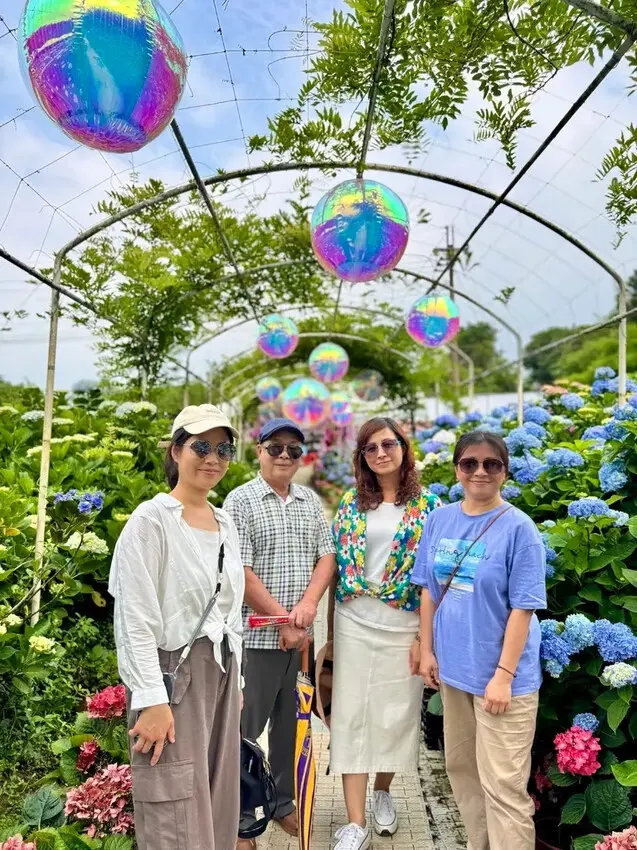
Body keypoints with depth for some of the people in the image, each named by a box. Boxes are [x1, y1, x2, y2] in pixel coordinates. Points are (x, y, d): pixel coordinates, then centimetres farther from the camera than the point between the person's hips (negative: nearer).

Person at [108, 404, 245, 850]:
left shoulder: (226, 523, 10)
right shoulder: (152, 518, -11)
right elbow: (136, 618, -15)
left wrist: (236, 681, 15)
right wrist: (152, 700, -18)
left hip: (221, 670, 7)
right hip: (172, 671, -7)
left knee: (219, 801, 14)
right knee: (178, 813, 0)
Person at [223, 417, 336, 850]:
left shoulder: (311, 501, 9)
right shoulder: (241, 501, -8)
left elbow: (327, 555, 6)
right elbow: (239, 571, -13)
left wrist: (309, 604, -11)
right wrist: (282, 621, -12)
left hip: (300, 634, 5)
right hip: (257, 634, -5)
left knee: (291, 724, 16)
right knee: (246, 727, 4)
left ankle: (283, 802, 33)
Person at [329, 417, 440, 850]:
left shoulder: (427, 505, -3)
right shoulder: (351, 502, 4)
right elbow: (335, 562, 7)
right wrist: (330, 624, 6)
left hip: (403, 627, -1)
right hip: (354, 624, 2)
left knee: (395, 715, 11)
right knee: (352, 716, 3)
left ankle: (383, 792, 38)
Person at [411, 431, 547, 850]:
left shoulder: (518, 528, -14)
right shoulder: (440, 520, 1)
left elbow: (523, 608, -14)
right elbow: (430, 590, 7)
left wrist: (503, 674, -16)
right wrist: (427, 651, 6)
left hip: (502, 676, -6)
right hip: (453, 668, 6)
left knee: (502, 785, 2)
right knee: (461, 767, 21)